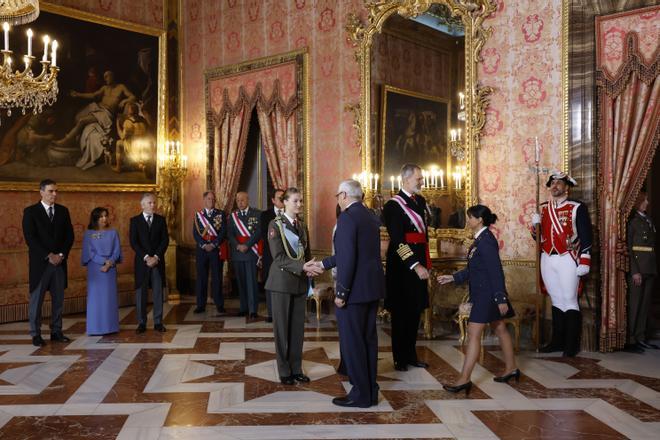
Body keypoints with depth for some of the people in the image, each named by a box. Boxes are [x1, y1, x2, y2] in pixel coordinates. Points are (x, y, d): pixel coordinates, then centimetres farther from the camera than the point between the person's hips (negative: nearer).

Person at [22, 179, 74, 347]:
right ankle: (36, 334, 8)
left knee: (58, 299, 6)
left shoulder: (63, 211, 10)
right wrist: (49, 256, -14)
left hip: (59, 262, 4)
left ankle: (56, 331, 14)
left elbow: (69, 235, 8)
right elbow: (30, 238, -9)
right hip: (40, 263, -4)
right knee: (36, 299, 1)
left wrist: (61, 255, -6)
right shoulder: (30, 211, -1)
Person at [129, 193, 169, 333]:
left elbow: (165, 240, 2)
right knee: (141, 293, 1)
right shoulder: (135, 220, 3)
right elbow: (133, 242, -4)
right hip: (142, 262, -1)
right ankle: (142, 323, 7)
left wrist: (156, 257, -10)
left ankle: (158, 322, 8)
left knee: (158, 292, 3)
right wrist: (146, 257, -13)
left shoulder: (161, 220, 8)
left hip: (158, 261, 1)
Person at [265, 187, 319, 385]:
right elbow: (278, 257, -16)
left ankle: (296, 369, 19)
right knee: (282, 327, 3)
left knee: (298, 326, 9)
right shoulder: (275, 224, -8)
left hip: (300, 282, 5)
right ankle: (284, 371, 13)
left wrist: (310, 268, -6)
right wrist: (302, 267, -27)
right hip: (282, 282, -5)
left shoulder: (302, 225, 11)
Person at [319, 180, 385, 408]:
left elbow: (347, 258, -22)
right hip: (372, 287, 9)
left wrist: (341, 292, -17)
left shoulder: (347, 217, -16)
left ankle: (360, 395, 10)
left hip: (355, 289, -9)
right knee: (368, 339, 15)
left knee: (352, 342, 2)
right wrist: (323, 263, 25)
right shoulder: (371, 217, 12)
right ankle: (371, 391, 24)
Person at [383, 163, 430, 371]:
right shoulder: (393, 205, -13)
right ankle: (400, 358, 17)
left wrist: (425, 263, 16)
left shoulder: (420, 201, 11)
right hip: (402, 266, -7)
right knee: (401, 313, 4)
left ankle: (411, 355, 26)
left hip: (419, 264, 7)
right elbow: (398, 241, -19)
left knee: (415, 311, 14)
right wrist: (415, 265, -23)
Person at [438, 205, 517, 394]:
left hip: (487, 294, -10)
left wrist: (501, 299, -22)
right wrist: (453, 277, 13)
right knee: (500, 329, 18)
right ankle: (511, 368, 31)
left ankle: (464, 379, -7)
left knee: (473, 334, -9)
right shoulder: (481, 239, 11)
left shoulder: (486, 240, -19)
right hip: (483, 293, 10)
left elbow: (496, 271, -22)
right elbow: (473, 270, 17)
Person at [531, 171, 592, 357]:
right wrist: (535, 225, -5)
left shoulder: (577, 207, -4)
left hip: (567, 260, -5)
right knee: (556, 300, 12)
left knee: (570, 300, -1)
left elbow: (586, 236, -6)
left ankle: (572, 345, 6)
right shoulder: (543, 208, 12)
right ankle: (558, 341, 19)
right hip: (547, 260, 5)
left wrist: (584, 262, -12)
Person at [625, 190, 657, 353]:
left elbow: (652, 245, 16)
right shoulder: (632, 220, -7)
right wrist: (635, 271, -16)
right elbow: (628, 247, -12)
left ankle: (641, 338, 17)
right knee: (634, 304, -4)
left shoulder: (648, 220, 17)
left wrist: (654, 268, 9)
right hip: (637, 267, -7)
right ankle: (629, 340, 0)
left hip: (650, 268, 8)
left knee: (645, 304, 10)